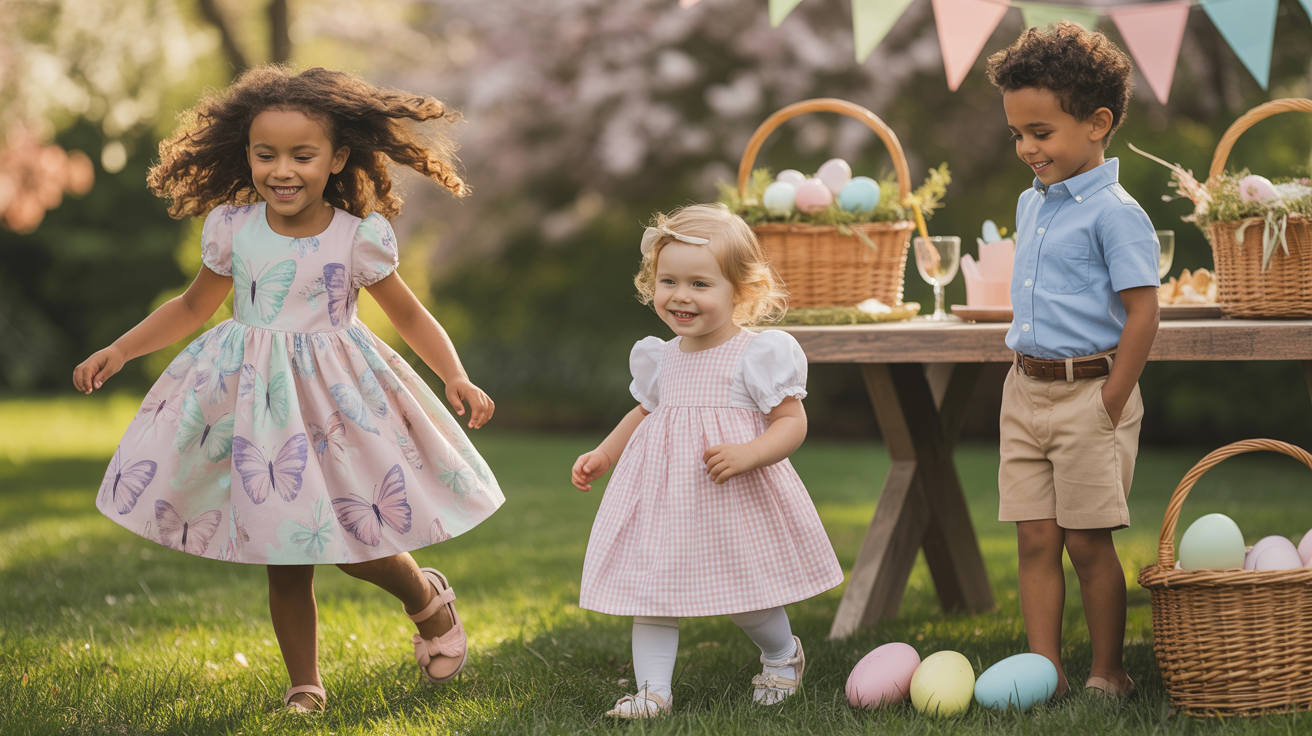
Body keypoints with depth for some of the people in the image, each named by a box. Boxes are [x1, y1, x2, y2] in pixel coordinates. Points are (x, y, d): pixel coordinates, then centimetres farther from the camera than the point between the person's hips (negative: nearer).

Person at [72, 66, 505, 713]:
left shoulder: (359, 236, -8)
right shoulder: (231, 228, -1)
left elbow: (409, 315, 3)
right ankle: (304, 687, 20)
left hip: (335, 393, -2)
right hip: (250, 393, 2)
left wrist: (456, 378, -10)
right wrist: (119, 350, 7)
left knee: (353, 540, -4)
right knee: (283, 554, 5)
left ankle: (428, 599, 30)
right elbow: (193, 307, 14)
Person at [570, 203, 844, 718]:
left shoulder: (758, 356, -10)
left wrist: (747, 454, -27)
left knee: (745, 595, 4)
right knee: (652, 586, -1)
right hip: (664, 494, 5)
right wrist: (603, 455, 16)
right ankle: (653, 689, 7)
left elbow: (792, 423, -12)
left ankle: (783, 654, 34)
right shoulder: (661, 359, 7)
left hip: (736, 499, -5)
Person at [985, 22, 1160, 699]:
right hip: (1026, 390, 7)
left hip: (1090, 392, -7)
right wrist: (1029, 376, 15)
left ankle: (1107, 675, 13)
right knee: (1035, 540, 5)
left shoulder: (1114, 213, -13)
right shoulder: (1030, 205, 11)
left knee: (1087, 542, 0)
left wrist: (1110, 405, -15)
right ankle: (1045, 672, 11)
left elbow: (1142, 314, -15)